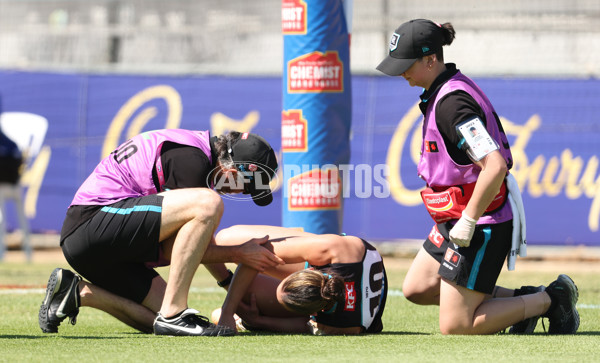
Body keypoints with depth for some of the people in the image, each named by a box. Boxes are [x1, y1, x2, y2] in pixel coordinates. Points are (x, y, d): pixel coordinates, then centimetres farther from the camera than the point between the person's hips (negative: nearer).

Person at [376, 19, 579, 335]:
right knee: (416, 289, 19)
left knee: (454, 327, -6)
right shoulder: (442, 92, 8)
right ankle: (518, 300, 19)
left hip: (483, 226, -11)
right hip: (457, 220, 11)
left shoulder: (451, 104, -24)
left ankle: (551, 299, 5)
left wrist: (468, 222, -25)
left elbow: (495, 166, -33)